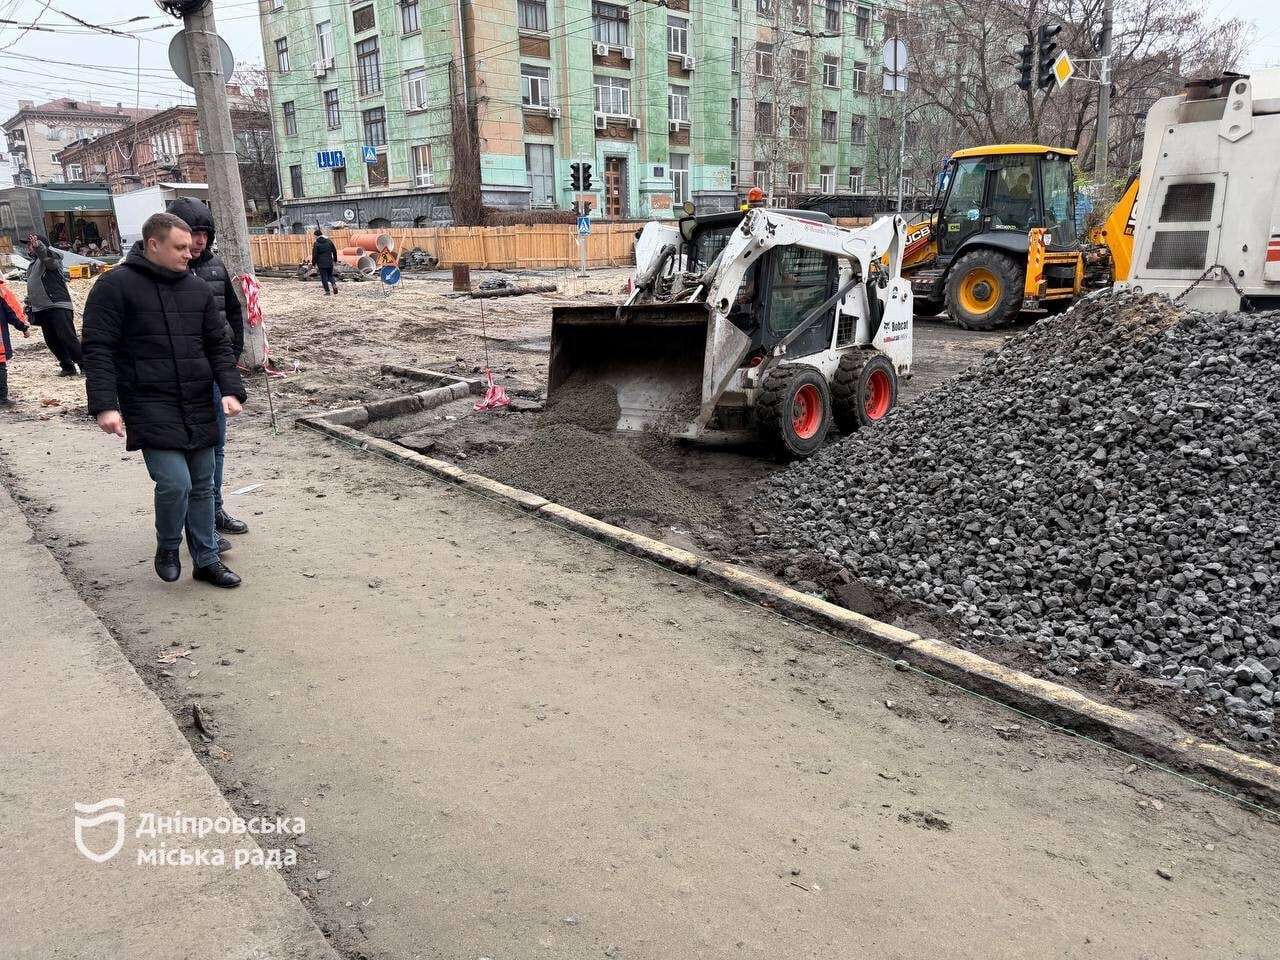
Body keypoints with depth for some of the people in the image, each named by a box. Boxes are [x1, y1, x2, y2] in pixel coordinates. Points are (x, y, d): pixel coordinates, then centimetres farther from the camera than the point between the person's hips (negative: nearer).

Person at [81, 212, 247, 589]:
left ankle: (207, 560, 23)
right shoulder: (115, 286, -6)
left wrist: (231, 389, -4)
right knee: (175, 482, -15)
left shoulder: (198, 288, 9)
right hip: (150, 407, -5)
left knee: (202, 485, 9)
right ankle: (167, 547, 14)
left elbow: (219, 345, 10)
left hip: (199, 408, 5)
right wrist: (105, 405, -17)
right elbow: (98, 349, -9)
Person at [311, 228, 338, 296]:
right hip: (329, 262, 4)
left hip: (321, 263, -4)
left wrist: (314, 263, 1)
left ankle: (327, 291, 3)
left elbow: (314, 255, -8)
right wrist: (335, 259, 19)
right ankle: (334, 284, -12)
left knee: (324, 277, 4)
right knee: (330, 275, 16)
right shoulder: (329, 241, 4)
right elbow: (334, 251, 9)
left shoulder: (316, 244, -7)